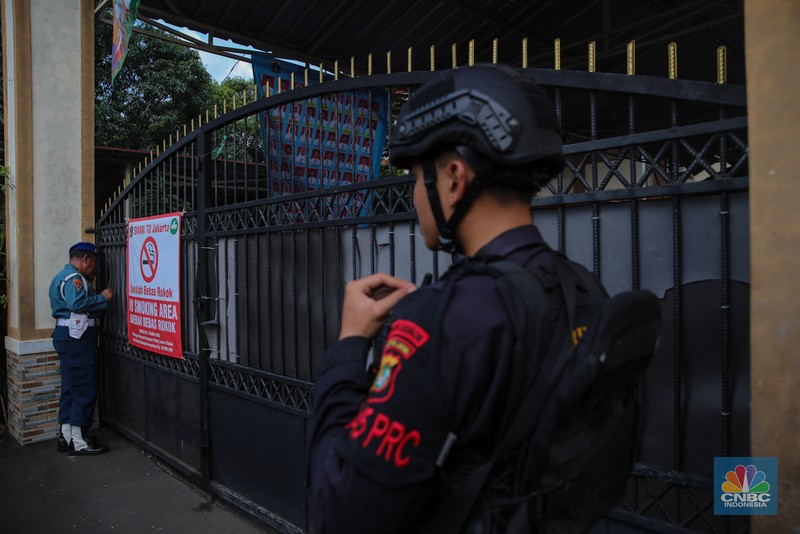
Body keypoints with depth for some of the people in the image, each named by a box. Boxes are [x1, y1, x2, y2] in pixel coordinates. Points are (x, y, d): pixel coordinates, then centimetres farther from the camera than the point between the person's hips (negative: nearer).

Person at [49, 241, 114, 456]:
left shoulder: (63, 276, 20)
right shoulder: (74, 278, -15)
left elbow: (72, 303, 16)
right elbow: (77, 303, -30)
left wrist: (89, 284, 17)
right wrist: (103, 298, -18)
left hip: (68, 336, 11)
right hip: (76, 338, -11)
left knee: (71, 388, 15)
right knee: (84, 390, -5)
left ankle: (66, 436, 23)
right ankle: (79, 442, 1)